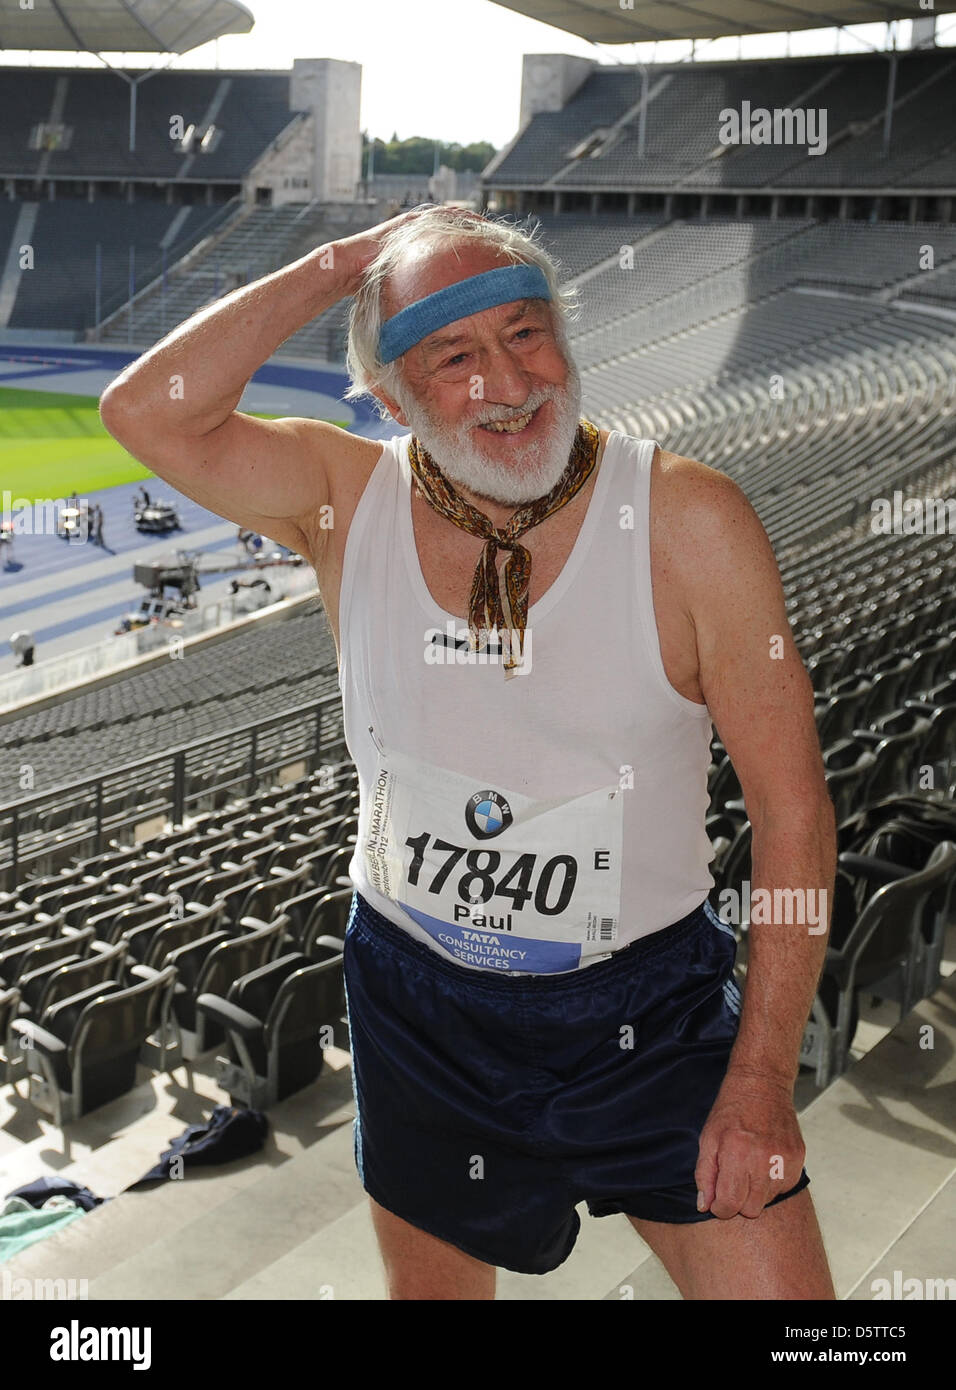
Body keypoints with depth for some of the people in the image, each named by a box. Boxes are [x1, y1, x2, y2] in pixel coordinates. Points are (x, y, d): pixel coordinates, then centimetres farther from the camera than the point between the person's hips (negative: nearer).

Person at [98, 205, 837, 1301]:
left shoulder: (688, 522, -16)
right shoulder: (350, 499, -7)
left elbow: (792, 808, -13)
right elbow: (144, 411, -21)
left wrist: (763, 1076, -14)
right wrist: (339, 264, -18)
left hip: (648, 1013, -2)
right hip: (417, 1005, 3)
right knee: (430, 1286, 23)